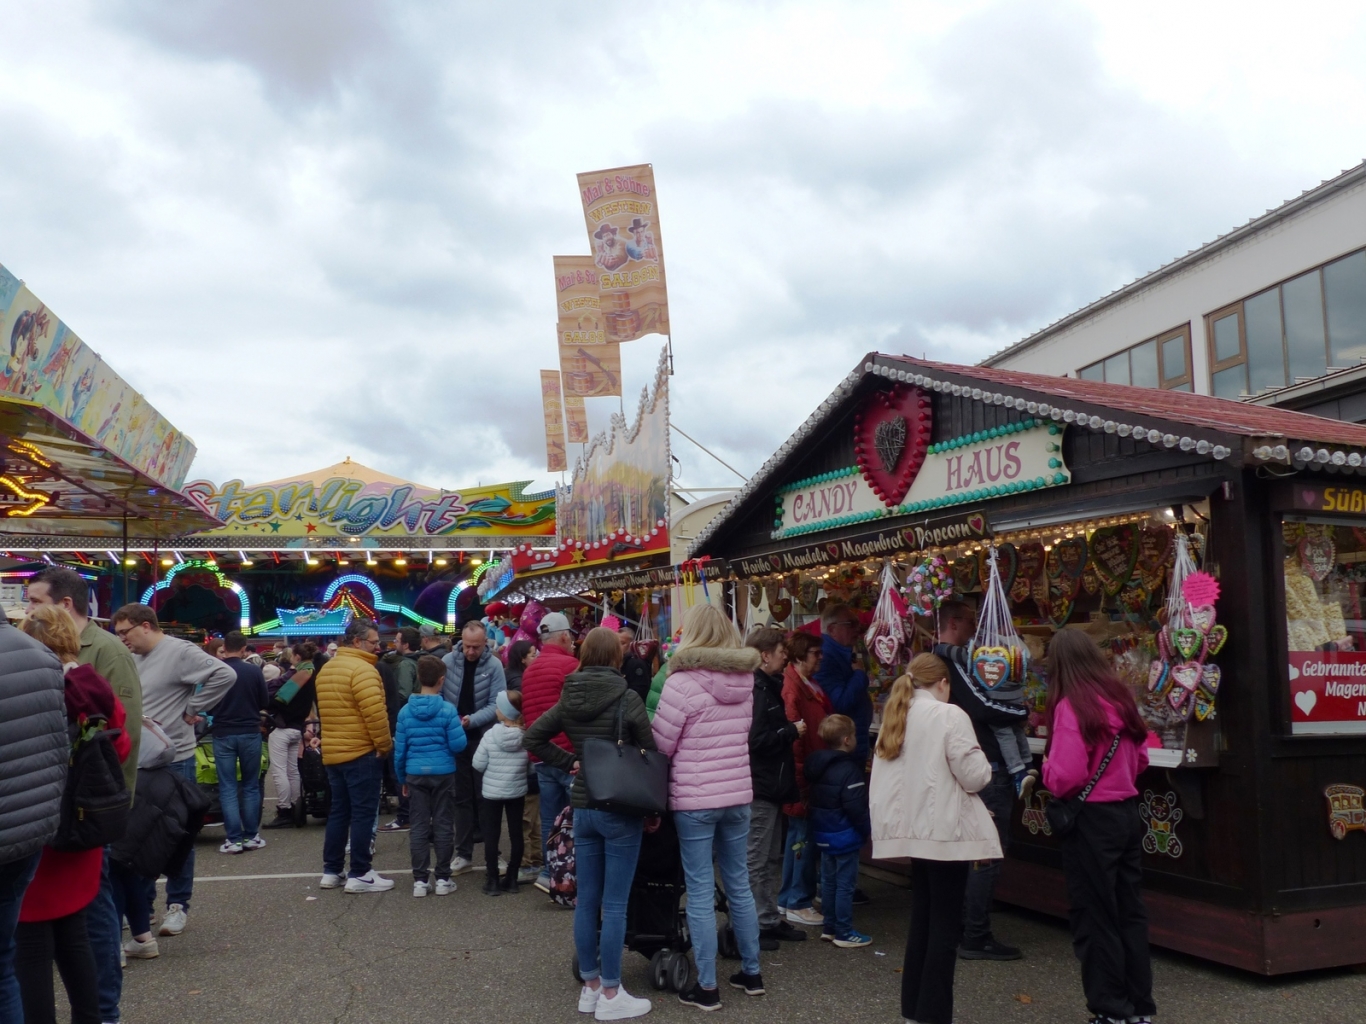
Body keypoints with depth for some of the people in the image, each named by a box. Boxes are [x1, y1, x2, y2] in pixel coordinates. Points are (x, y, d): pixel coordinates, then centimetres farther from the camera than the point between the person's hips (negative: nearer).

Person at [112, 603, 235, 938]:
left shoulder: (180, 652, -14)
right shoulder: (133, 659, 10)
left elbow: (225, 675, -24)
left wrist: (194, 709, -16)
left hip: (174, 759, -7)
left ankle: (178, 905, 15)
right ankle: (142, 901, 27)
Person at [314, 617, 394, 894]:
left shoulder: (326, 669, 14)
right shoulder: (362, 668, -16)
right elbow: (375, 713, -23)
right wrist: (385, 744, -12)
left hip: (333, 752, 9)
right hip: (361, 753, -9)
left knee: (338, 812, 15)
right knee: (363, 813, -3)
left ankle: (331, 872, 19)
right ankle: (359, 875, 0)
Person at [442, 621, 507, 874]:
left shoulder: (494, 665, -8)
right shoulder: (448, 661, -5)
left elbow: (497, 704, -12)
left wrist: (472, 720, -25)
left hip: (483, 738, -1)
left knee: (485, 796, 6)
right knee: (462, 797, 9)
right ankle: (464, 853, 17)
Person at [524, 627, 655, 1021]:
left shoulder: (568, 699, 3)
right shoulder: (627, 698, -13)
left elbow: (532, 738, 7)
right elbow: (650, 753, -9)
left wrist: (570, 762, 5)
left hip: (582, 807, 5)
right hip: (621, 809, -5)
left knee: (586, 901, 12)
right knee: (614, 904, 1)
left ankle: (589, 987, 23)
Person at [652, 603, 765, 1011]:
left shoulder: (683, 681, -14)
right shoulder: (745, 680, 4)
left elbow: (660, 744, -10)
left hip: (695, 798, -5)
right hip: (737, 795, 6)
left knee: (700, 892, 3)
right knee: (739, 884, 17)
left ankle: (707, 986, 9)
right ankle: (751, 972, 27)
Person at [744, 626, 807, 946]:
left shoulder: (770, 687, 14)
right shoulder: (756, 689, -18)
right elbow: (757, 740, -25)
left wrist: (791, 730, 4)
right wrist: (793, 731, -14)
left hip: (772, 786, 11)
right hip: (759, 787, -11)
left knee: (772, 859, 18)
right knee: (756, 861, -2)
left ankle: (770, 920, 27)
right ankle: (753, 926, 6)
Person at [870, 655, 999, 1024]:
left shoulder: (893, 719, 10)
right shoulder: (949, 716, -11)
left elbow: (882, 778, 10)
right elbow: (973, 775, -13)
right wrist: (985, 768, 8)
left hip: (912, 830, 7)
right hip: (947, 832, -7)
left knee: (922, 919, 15)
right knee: (945, 924, 1)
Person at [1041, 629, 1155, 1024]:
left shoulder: (1071, 706, -17)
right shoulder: (1121, 697, 3)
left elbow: (1065, 777, -22)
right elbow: (1141, 759, 13)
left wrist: (1047, 766, -3)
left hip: (1092, 819, -7)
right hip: (1128, 812, 7)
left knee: (1095, 918, 5)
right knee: (1130, 911, 16)